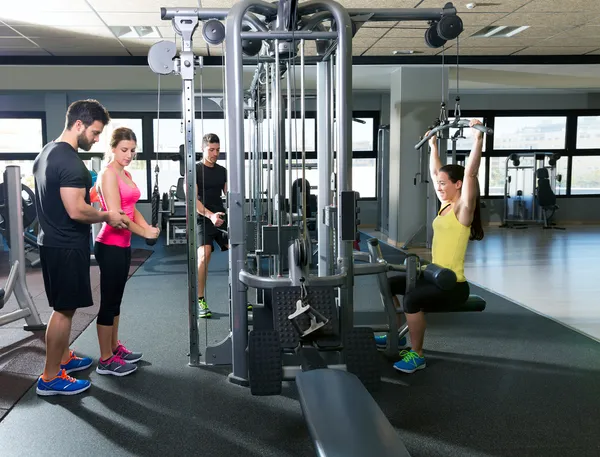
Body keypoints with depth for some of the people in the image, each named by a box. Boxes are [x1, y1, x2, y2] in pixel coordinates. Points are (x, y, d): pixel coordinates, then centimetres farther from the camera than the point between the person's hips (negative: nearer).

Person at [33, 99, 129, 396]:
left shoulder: (47, 153, 13)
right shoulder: (70, 161, -21)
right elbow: (76, 210, -27)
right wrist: (108, 216, -11)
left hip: (52, 240, 11)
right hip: (67, 245, -11)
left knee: (63, 307, 21)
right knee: (64, 309, -2)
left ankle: (63, 358, 34)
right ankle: (50, 378, 7)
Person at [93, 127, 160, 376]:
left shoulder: (126, 174, 14)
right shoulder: (108, 174, -14)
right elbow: (115, 215, -21)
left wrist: (148, 227, -4)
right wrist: (144, 233, -16)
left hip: (123, 244, 9)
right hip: (110, 246, -9)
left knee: (116, 299, 17)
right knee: (109, 301, -1)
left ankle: (115, 348, 29)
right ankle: (105, 360, 8)